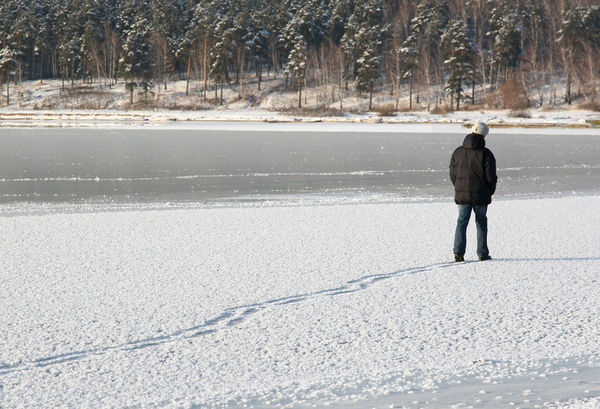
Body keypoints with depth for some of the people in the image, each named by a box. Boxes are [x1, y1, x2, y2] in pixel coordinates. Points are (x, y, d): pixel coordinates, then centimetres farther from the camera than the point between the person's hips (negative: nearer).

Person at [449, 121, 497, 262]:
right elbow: (491, 176, -9)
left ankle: (458, 251, -7)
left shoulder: (458, 152, 1)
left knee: (462, 222, 7)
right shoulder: (486, 154, -10)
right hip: (481, 196, -2)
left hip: (462, 195, 2)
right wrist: (490, 192, 8)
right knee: (481, 223, 11)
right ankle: (482, 254, 13)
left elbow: (452, 174, 5)